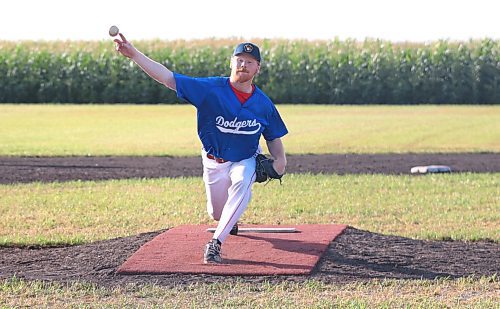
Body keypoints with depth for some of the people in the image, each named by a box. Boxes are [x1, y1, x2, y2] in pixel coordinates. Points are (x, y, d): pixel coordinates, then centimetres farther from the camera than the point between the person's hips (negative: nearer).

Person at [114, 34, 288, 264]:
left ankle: (215, 243, -34)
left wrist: (279, 159, -17)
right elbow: (168, 78, -25)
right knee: (217, 214, 12)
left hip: (246, 161, -1)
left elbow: (274, 137, 4)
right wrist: (134, 54, -34)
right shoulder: (211, 89, -19)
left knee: (242, 183, -35)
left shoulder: (264, 104, -12)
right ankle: (232, 218, 55)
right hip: (214, 162, 1)